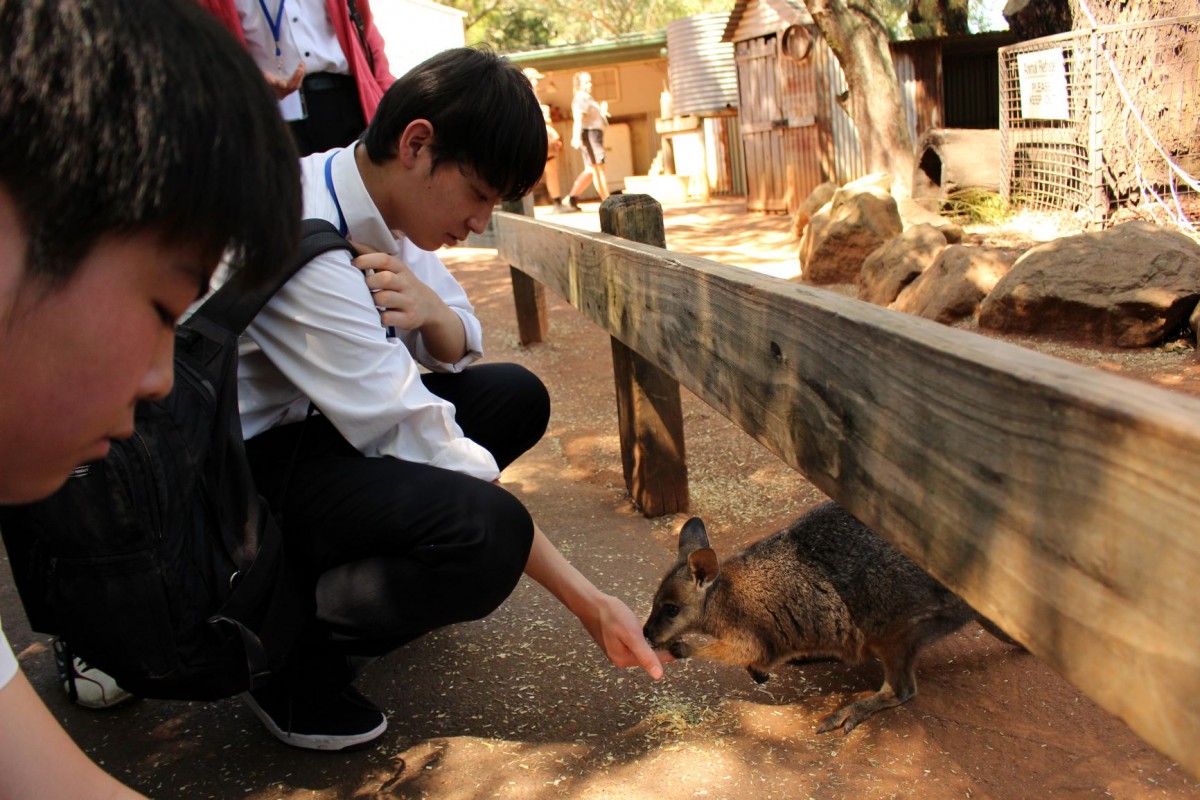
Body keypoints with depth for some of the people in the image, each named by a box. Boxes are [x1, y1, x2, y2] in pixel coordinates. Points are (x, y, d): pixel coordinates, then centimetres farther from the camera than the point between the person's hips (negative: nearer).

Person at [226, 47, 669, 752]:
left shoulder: (380, 203, -3)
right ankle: (294, 661, -4)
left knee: (516, 396, 4)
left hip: (302, 421, 9)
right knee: (486, 533, -30)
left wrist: (431, 311, -21)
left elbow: (463, 348, 7)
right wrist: (587, 601, -24)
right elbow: (419, 440, -29)